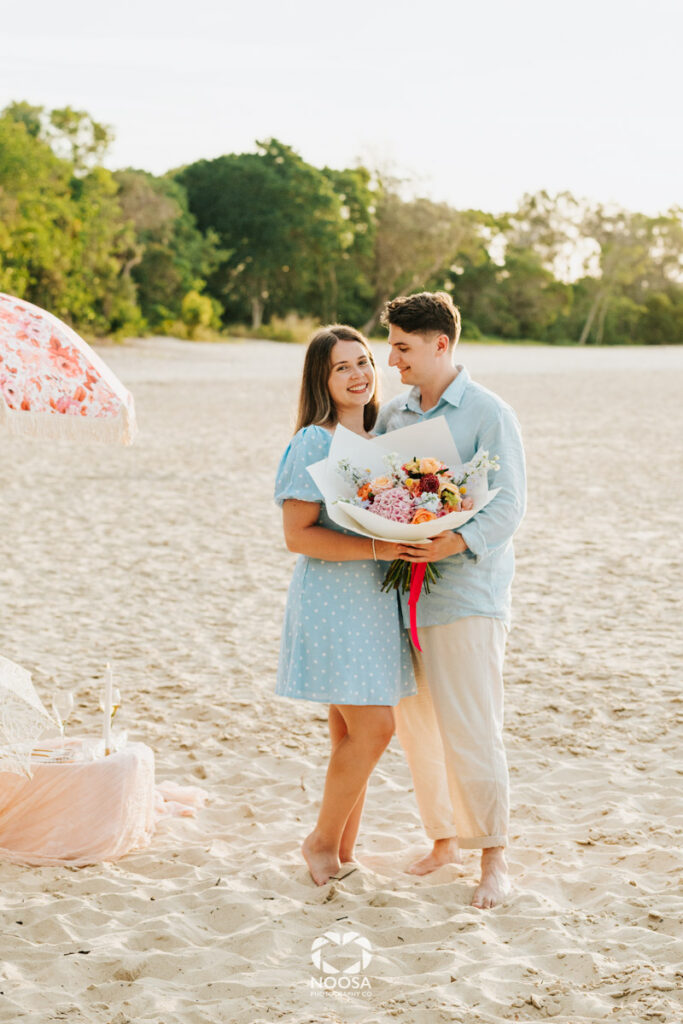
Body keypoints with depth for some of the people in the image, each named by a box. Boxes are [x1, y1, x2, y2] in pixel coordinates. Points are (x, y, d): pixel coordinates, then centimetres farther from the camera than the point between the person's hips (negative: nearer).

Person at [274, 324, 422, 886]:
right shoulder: (314, 442, -11)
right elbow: (299, 534, -16)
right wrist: (377, 548, -22)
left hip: (376, 597, 8)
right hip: (333, 599, -8)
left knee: (353, 733, 9)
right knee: (373, 728, -11)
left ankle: (343, 851, 18)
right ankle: (322, 841, 7)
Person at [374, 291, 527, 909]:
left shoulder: (489, 414, -6)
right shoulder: (393, 415, 12)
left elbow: (509, 504, -13)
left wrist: (459, 542, -29)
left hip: (467, 592, -6)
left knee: (470, 730, -6)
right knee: (415, 725, 10)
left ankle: (494, 856, 8)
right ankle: (444, 837, 27)